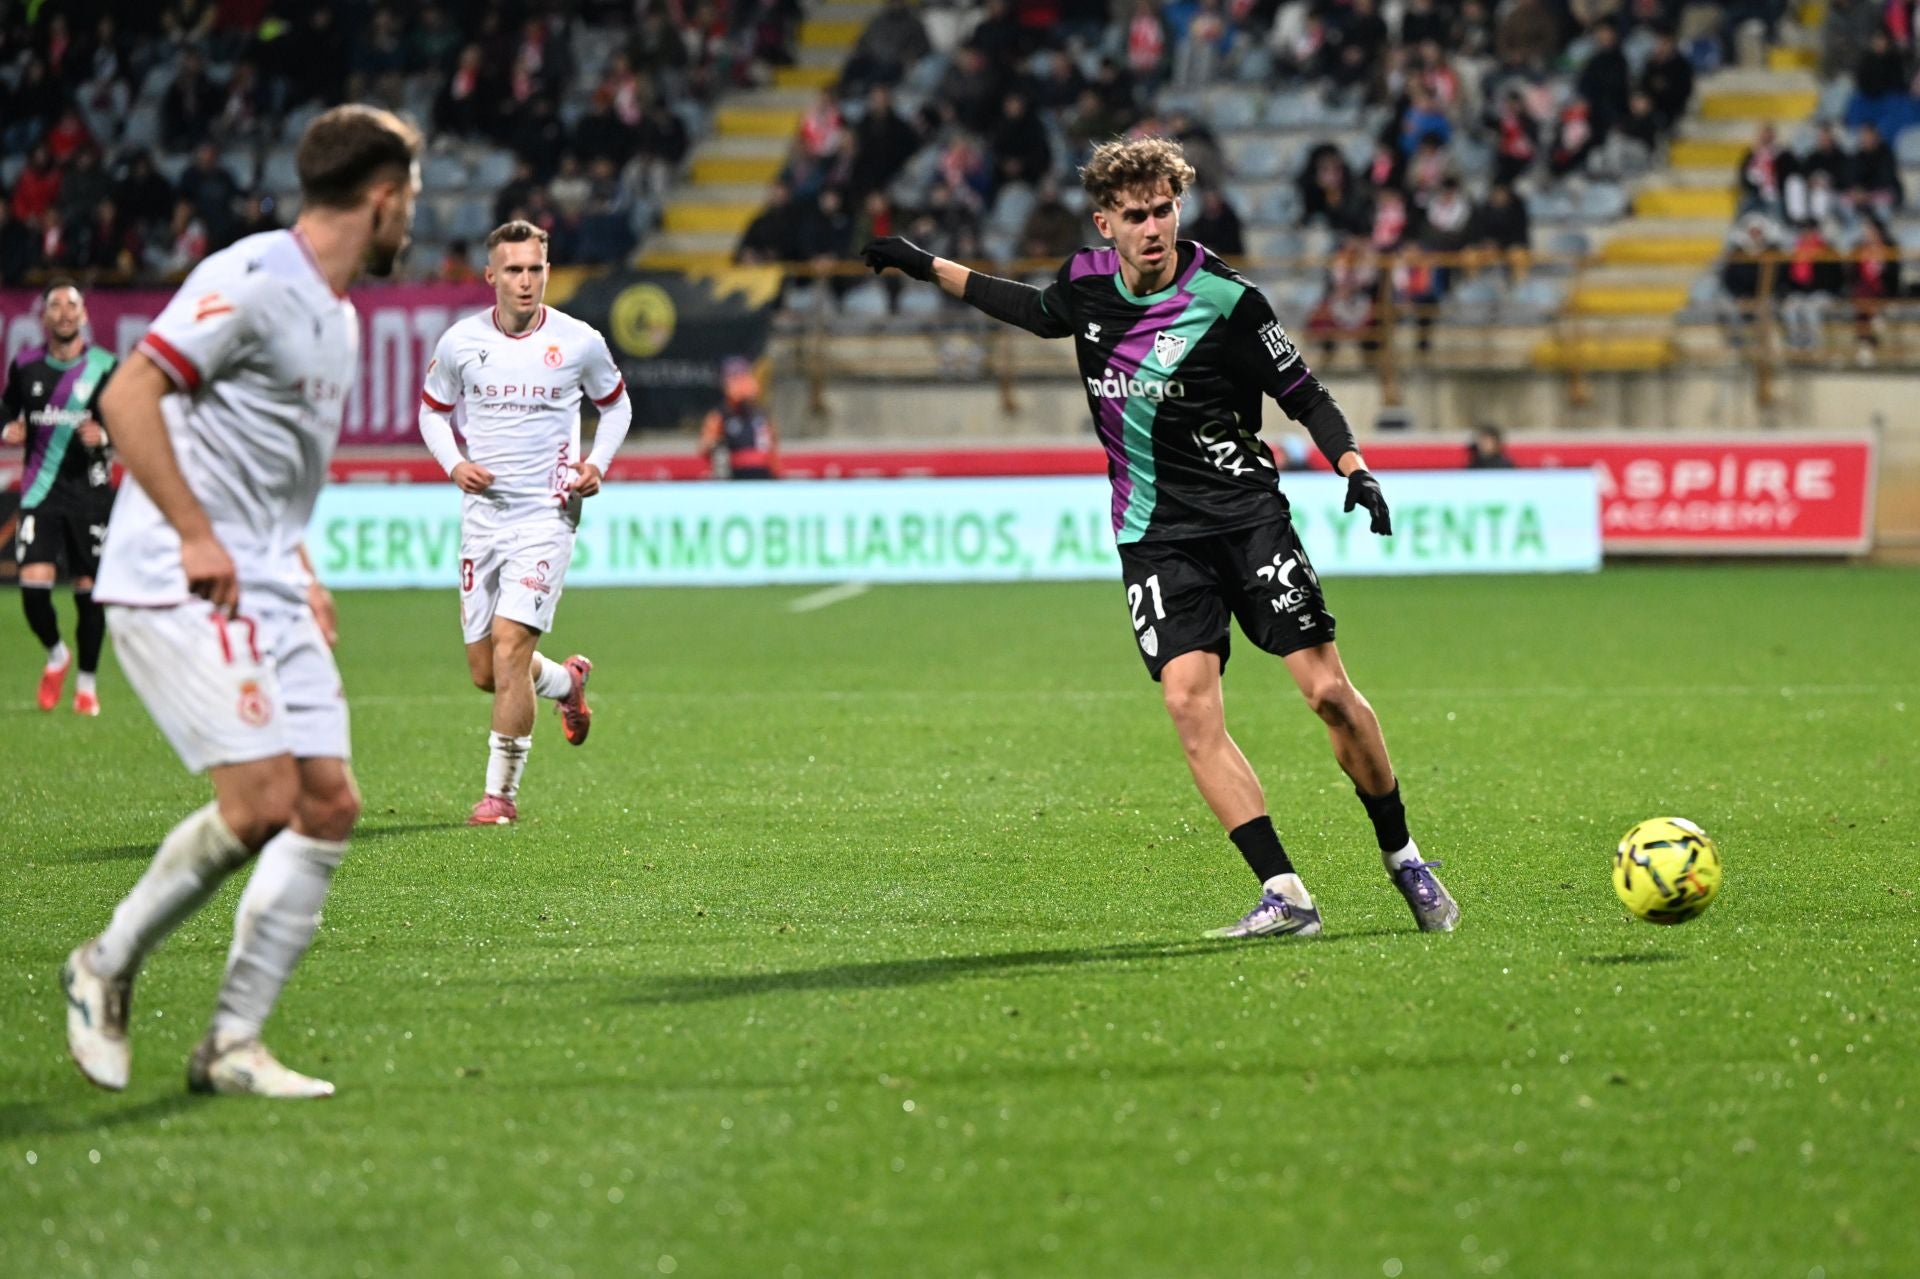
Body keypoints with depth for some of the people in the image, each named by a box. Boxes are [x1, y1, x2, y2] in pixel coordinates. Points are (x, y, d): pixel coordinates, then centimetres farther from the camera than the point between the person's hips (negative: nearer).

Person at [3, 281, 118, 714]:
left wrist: (103, 436, -21)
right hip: (40, 494, 1)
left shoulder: (105, 368, -3)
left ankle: (86, 683, 19)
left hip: (90, 493, -1)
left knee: (89, 592, 2)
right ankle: (56, 655, 17)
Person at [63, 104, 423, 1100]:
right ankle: (107, 967, 4)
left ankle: (233, 1045, 4)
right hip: (179, 592, -9)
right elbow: (126, 396, -19)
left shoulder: (337, 317, 17)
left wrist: (303, 573, 17)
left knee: (329, 803, 0)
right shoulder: (254, 281, -13)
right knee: (262, 800, -17)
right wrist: (195, 534, -22)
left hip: (268, 598, 9)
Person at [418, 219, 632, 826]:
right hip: (483, 515, 3)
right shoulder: (460, 342, 0)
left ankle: (501, 792, -8)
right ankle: (567, 681, 40)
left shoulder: (579, 342, -3)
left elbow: (615, 404, 14)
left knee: (510, 645, -18)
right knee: (484, 672, 6)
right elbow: (433, 411, 14)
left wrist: (597, 463, -3)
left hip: (548, 513, -3)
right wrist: (454, 463, -5)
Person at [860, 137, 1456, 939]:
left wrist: (1353, 468, -17)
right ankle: (1284, 895, -17)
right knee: (1189, 701, -16)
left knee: (1329, 691, -9)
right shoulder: (1087, 284, 3)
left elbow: (1305, 397, -1)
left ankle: (1402, 858, 13)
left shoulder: (1225, 301, -10)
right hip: (1154, 536, 3)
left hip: (1245, 513, -3)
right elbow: (1036, 310, 28)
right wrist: (927, 266, 31)